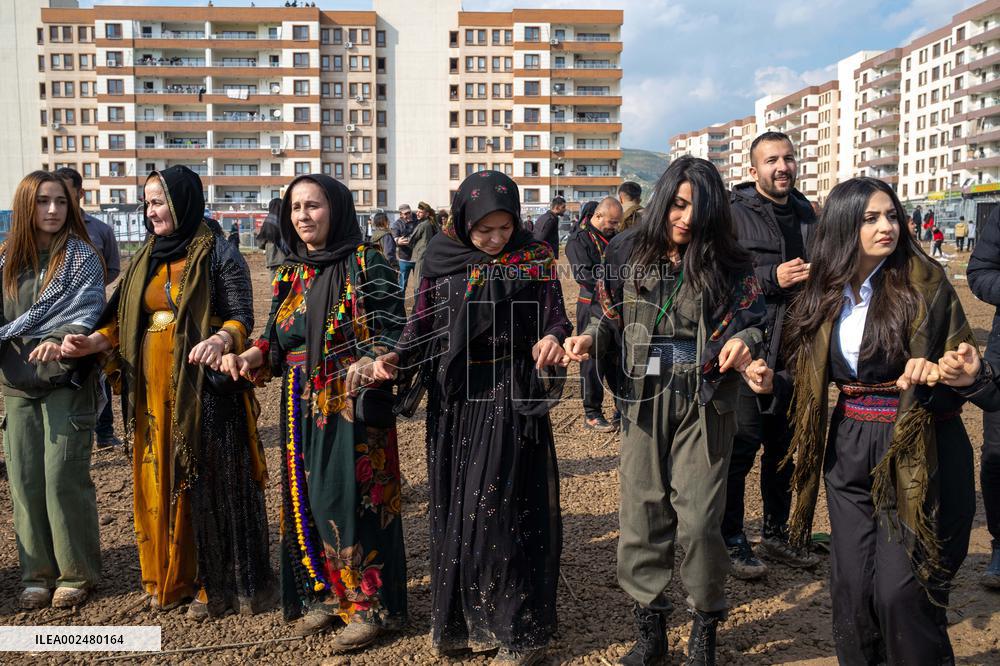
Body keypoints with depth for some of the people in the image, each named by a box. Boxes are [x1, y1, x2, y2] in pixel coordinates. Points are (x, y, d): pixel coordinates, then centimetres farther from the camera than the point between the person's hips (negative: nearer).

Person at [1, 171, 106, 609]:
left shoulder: (82, 257, -1)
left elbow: (85, 314, -11)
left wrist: (60, 343, -30)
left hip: (65, 380, -4)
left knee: (63, 475, -5)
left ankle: (75, 573, 9)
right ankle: (37, 573, 17)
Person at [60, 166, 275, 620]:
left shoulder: (219, 254, -6)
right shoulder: (148, 258, 14)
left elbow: (242, 315, -10)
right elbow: (124, 320, 14)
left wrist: (220, 340, -29)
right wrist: (93, 342, -3)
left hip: (203, 385, -6)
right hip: (153, 388, 6)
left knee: (209, 480, -1)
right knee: (160, 479, 10)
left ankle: (218, 582, 11)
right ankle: (173, 576, 24)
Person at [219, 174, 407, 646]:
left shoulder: (367, 263, -7)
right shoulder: (290, 273, 11)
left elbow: (393, 331, -12)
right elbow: (276, 339, 14)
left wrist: (370, 361, -32)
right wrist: (248, 357, -7)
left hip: (353, 404, -6)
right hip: (302, 409, 6)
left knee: (351, 499, -4)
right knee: (307, 500, 11)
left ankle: (370, 604, 12)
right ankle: (327, 595, 26)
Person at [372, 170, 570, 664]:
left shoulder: (534, 260, -3)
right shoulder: (441, 260, 3)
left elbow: (556, 317, -4)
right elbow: (423, 324, 7)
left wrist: (553, 337, -26)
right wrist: (397, 358, -10)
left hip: (510, 397, -3)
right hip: (453, 399, 4)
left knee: (500, 506, -3)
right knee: (454, 503, 11)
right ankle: (458, 616, 29)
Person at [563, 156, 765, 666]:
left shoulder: (729, 264, -2)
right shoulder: (627, 253, 2)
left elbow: (754, 320, 1)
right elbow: (609, 317, 10)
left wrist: (744, 342, -20)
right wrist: (589, 340, -10)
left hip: (704, 404, -2)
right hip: (643, 400, 2)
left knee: (698, 518, 0)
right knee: (641, 512, 7)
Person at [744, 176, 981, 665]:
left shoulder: (925, 281, -6)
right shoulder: (825, 291, 5)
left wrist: (938, 374, -25)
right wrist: (773, 383, -4)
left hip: (919, 453, -4)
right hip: (850, 451, 4)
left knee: (903, 589, -7)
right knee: (852, 585, 7)